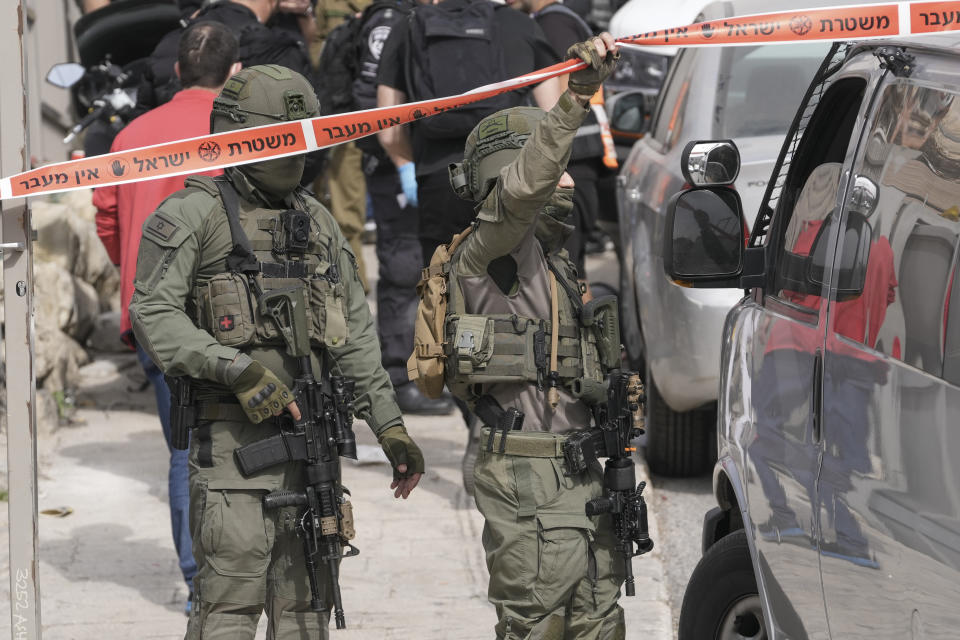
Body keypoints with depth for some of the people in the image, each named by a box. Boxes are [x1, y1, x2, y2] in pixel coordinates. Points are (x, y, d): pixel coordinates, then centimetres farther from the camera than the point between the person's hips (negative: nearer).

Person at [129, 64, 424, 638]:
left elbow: (357, 334, 20)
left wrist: (389, 425, 14)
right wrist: (239, 370, -20)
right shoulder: (194, 215, -2)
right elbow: (152, 315, -12)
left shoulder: (318, 222, 18)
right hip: (233, 436, -6)